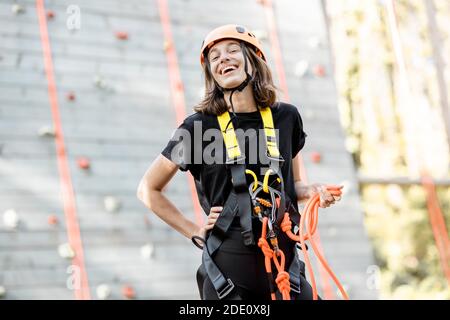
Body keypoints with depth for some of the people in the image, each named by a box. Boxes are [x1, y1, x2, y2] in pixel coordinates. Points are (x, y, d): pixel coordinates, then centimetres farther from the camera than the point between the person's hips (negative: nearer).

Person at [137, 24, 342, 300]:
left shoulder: (286, 117, 6)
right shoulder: (199, 126, -2)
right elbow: (149, 190, 7)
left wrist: (311, 191, -1)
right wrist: (196, 233, 2)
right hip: (228, 266, -2)